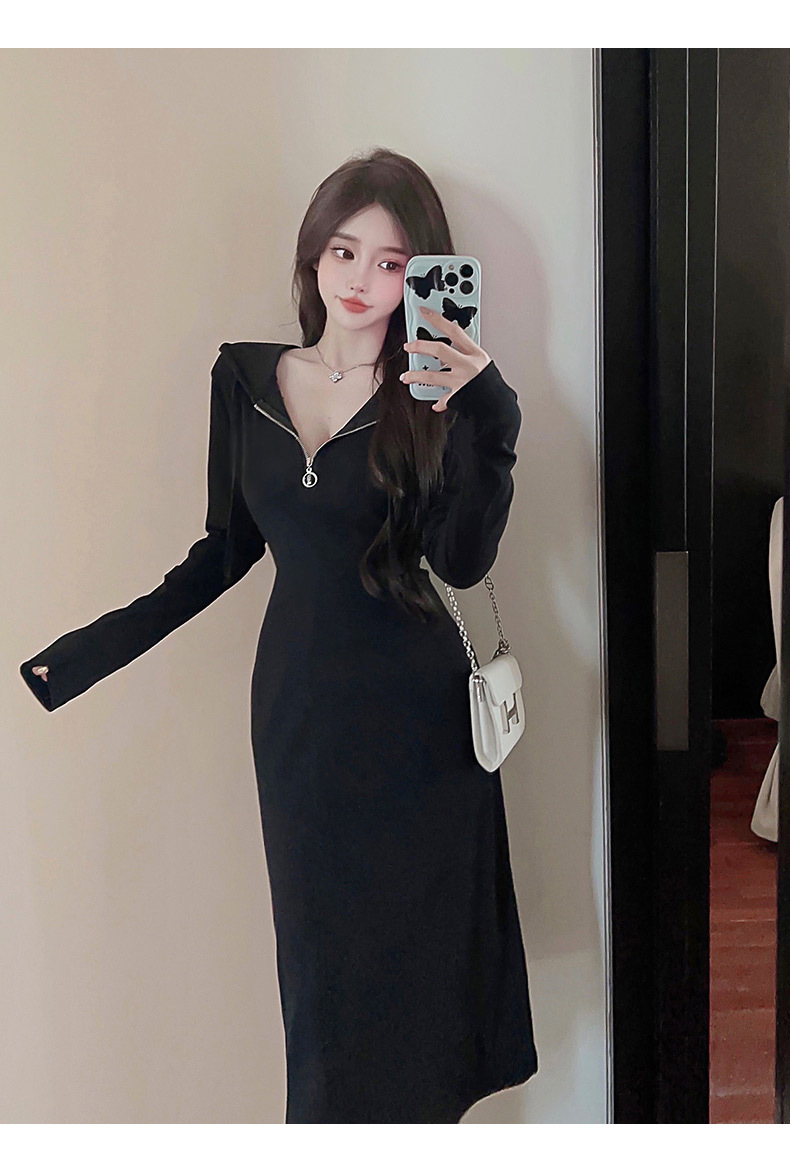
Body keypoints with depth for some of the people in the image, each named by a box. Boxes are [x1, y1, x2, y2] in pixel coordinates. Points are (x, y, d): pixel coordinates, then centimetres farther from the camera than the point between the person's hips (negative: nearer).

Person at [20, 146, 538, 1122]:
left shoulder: (435, 393, -5)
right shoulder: (244, 379, 4)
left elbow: (463, 561, -17)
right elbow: (228, 547, 9)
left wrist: (488, 423, -27)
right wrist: (101, 646, 7)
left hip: (411, 712, -3)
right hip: (295, 705, 3)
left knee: (407, 946, 8)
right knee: (320, 953, 12)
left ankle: (411, 1114, 29)